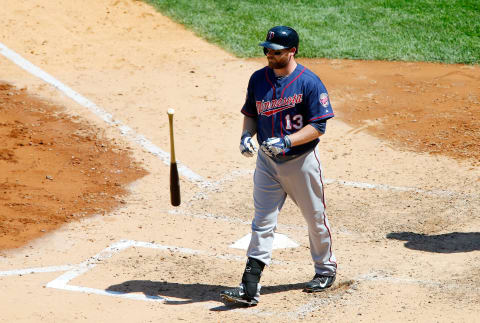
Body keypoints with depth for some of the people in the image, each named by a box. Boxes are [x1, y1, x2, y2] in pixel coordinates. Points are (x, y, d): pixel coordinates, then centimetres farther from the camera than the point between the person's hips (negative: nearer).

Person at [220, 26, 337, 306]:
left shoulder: (309, 82, -14)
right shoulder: (258, 79, 2)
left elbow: (318, 126, -15)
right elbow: (251, 113, 15)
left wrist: (287, 141, -26)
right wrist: (247, 134, -6)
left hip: (302, 160, -4)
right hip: (267, 160, 4)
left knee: (316, 219, 11)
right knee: (262, 223, -1)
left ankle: (326, 269, 34)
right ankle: (250, 288, -4)